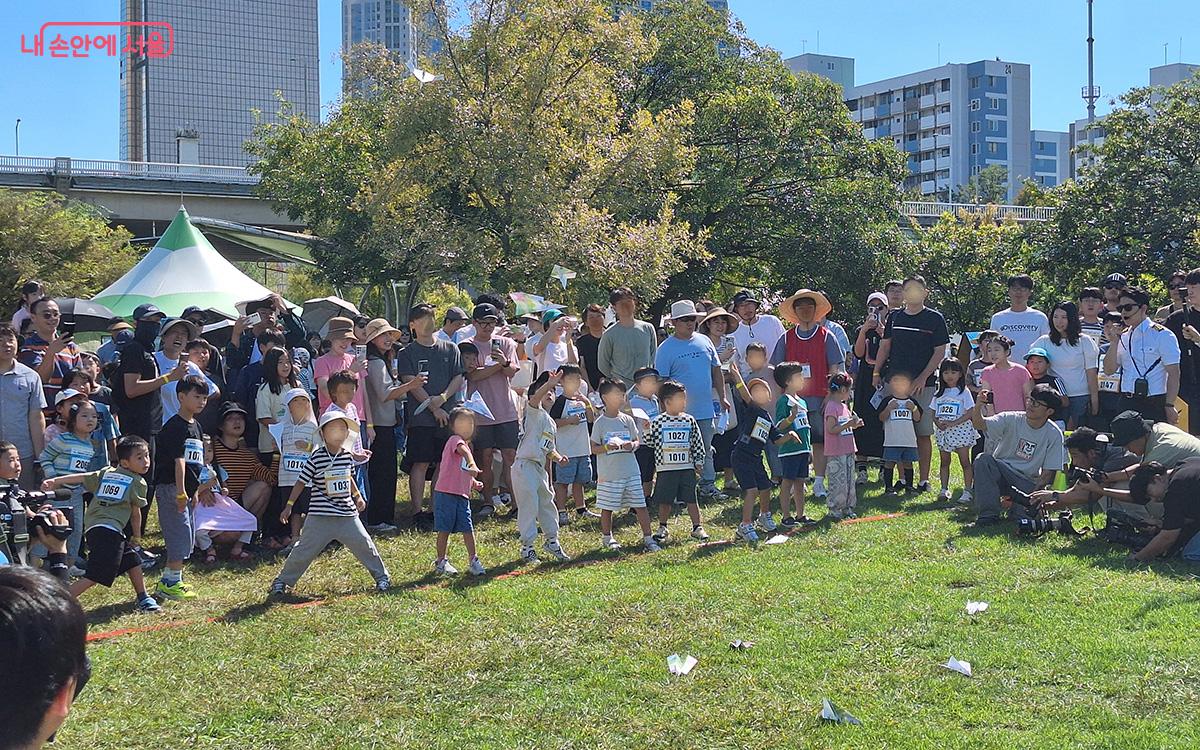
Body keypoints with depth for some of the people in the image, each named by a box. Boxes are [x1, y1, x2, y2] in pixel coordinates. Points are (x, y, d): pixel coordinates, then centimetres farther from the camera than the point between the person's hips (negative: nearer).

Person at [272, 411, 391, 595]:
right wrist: (289, 506, -4)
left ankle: (381, 576, 19)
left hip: (347, 514, 4)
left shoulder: (347, 456, 6)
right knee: (305, 549, 0)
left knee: (364, 544, 3)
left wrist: (358, 497, 18)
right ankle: (282, 580, 15)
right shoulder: (316, 458, -9)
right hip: (320, 516, -4)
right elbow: (301, 482, -4)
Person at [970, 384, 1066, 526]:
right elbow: (979, 424, -20)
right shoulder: (1011, 419, -6)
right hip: (999, 473, 1)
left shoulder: (1054, 434, -6)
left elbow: (1047, 473, -6)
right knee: (983, 460, -30)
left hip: (1028, 483, -1)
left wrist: (1033, 495, -19)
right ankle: (989, 513, -23)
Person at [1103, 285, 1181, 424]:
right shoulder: (1123, 337, 13)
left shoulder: (1162, 335, -5)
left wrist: (1169, 406, -16)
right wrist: (1114, 342, -4)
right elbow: (1109, 371, 8)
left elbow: (1174, 373, -9)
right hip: (1126, 403, 6)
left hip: (1154, 404, -6)